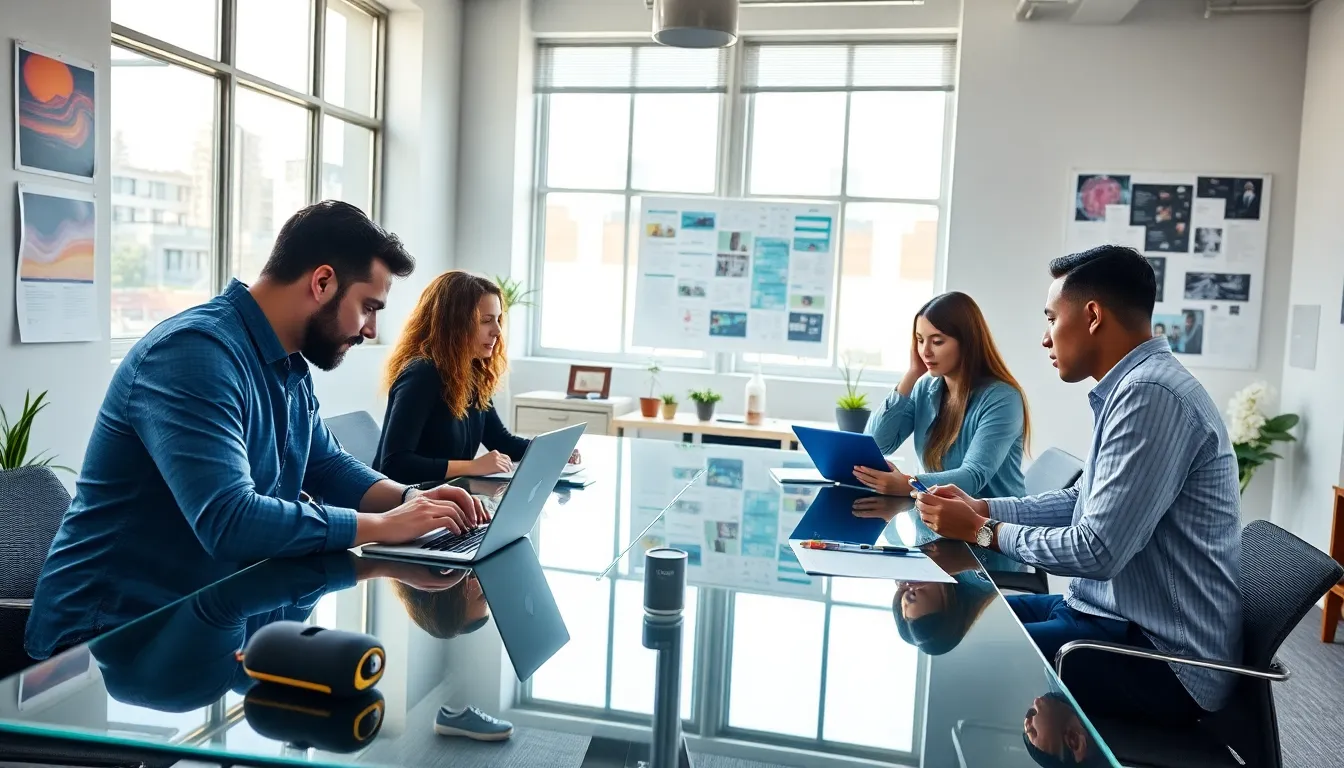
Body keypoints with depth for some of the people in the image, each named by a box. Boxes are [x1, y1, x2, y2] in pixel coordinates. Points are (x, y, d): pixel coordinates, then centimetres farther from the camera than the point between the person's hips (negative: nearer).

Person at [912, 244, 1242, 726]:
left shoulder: (1149, 394, -24)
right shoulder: (1134, 385, 10)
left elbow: (1097, 551, -26)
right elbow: (1085, 501, 18)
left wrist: (983, 532, -12)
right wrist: (982, 507, 7)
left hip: (1160, 657, -10)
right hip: (1121, 614, 10)